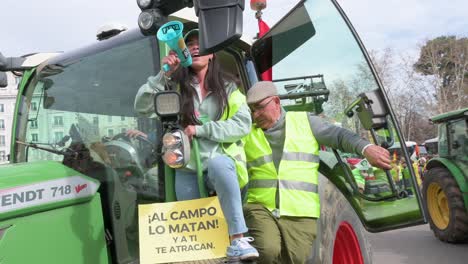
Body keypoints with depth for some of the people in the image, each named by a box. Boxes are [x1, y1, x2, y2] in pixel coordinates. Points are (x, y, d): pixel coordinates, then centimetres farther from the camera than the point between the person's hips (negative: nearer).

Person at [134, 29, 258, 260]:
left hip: (221, 160, -2)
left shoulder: (227, 87, 6)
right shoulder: (175, 85, 6)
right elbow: (142, 107, -6)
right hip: (187, 168, 3)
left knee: (217, 164, -37)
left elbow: (243, 124, -6)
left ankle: (238, 240, -37)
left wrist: (201, 130, -13)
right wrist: (163, 75, -15)